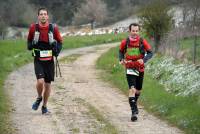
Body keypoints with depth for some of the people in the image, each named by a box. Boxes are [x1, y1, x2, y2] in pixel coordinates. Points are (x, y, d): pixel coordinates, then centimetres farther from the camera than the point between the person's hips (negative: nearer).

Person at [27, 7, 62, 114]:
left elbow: (59, 41, 9)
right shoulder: (33, 28, -2)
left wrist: (57, 49, -10)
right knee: (40, 81, -19)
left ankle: (44, 106, 22)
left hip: (49, 60, 1)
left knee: (48, 84, 7)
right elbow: (29, 40, 15)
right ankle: (39, 98, 11)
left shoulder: (53, 28, -3)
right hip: (38, 60, -1)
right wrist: (30, 45, -6)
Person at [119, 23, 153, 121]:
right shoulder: (125, 42, -6)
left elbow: (150, 53, -3)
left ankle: (134, 104, 45)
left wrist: (143, 60, -21)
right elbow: (121, 51, 13)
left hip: (140, 68, 2)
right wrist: (121, 60, -6)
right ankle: (134, 111, -18)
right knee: (132, 89, -17)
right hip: (130, 69, -2)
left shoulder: (142, 41, -7)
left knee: (138, 90, 16)